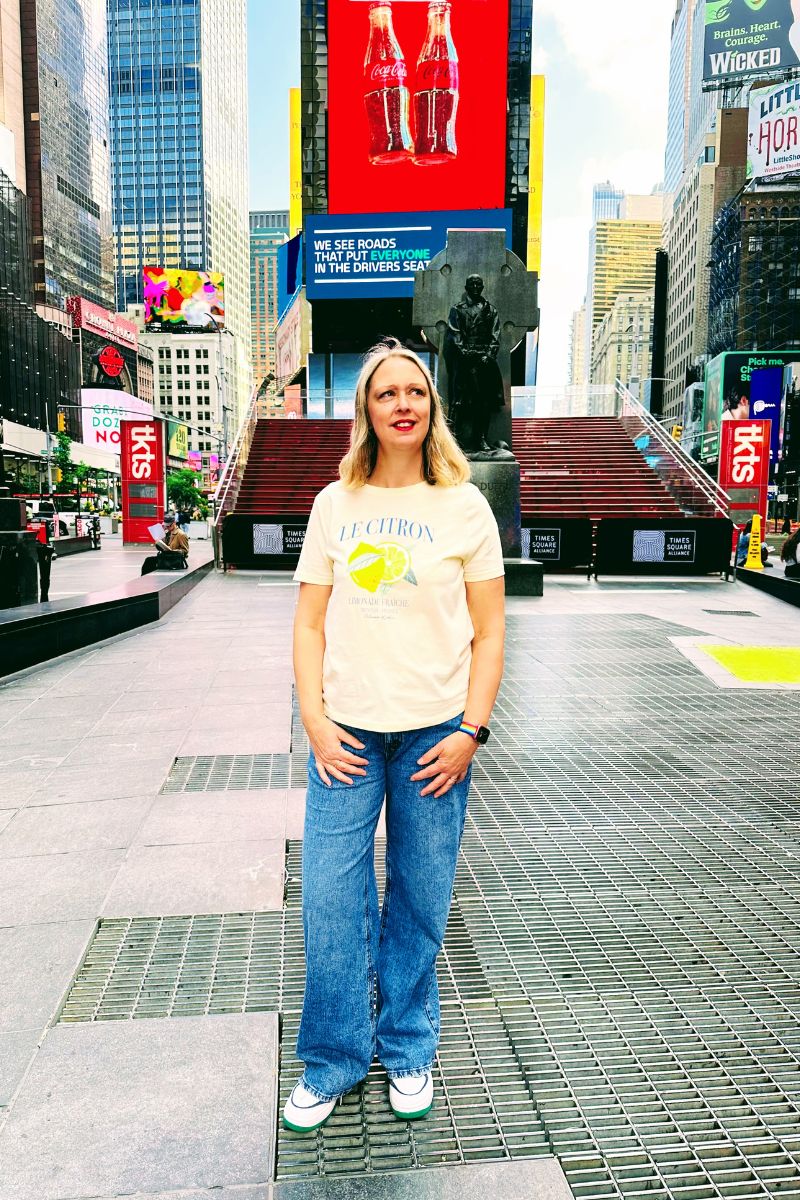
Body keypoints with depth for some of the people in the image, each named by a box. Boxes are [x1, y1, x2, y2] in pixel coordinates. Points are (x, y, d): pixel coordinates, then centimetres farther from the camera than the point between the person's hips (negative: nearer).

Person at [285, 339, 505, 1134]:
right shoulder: (334, 504, 6)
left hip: (435, 732, -1)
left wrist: (470, 731, -7)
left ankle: (407, 1051, 33)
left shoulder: (464, 506, 1)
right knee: (329, 898, 4)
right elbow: (310, 623, 6)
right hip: (346, 731, 1)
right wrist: (314, 719, -4)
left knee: (420, 903, 10)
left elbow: (489, 631, 1)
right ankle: (332, 1061, 26)